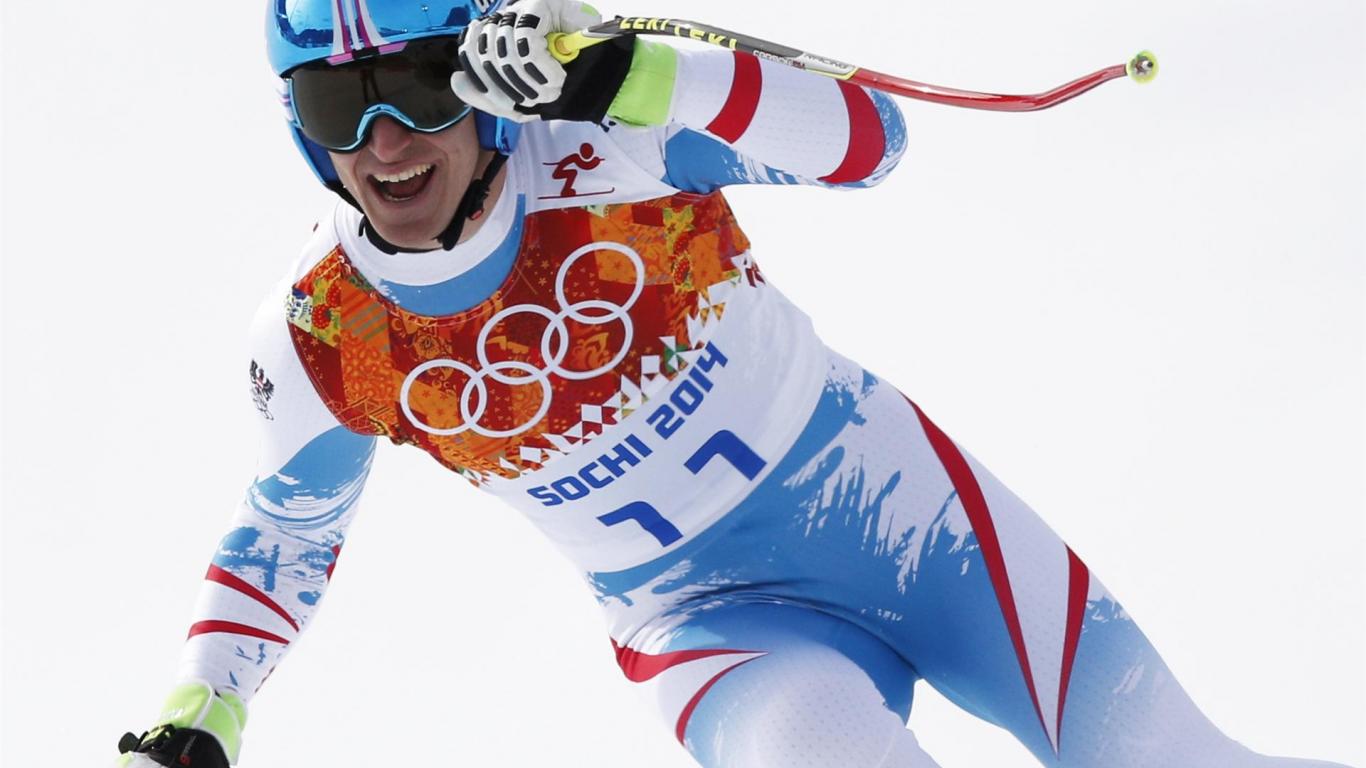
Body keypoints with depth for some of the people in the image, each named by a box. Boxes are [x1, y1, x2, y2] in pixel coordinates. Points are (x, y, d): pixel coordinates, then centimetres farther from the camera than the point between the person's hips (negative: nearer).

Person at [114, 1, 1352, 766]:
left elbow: (869, 141, -27)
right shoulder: (322, 346, -10)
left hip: (883, 495, 0)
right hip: (711, 621, 0)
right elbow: (282, 541, 8)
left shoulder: (596, 152, -18)